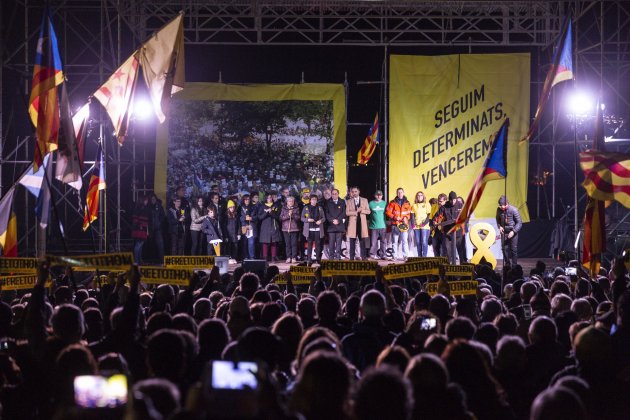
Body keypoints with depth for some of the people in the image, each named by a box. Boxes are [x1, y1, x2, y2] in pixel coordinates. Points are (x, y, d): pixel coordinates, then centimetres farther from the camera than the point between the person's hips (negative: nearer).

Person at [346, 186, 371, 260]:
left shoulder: (364, 200, 11)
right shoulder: (349, 201, 8)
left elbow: (368, 211, 6)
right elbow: (347, 213, -1)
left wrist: (361, 210, -12)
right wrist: (356, 211, -13)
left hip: (362, 223, 0)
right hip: (353, 223, 0)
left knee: (363, 241, -1)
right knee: (352, 242, -1)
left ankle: (364, 257, 1)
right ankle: (352, 258, 2)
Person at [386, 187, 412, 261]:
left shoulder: (407, 203, 12)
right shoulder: (393, 203, 6)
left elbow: (409, 213, 14)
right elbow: (388, 212, 2)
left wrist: (406, 218, -6)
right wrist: (394, 217, -11)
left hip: (404, 224, 0)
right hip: (395, 224, 0)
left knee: (405, 240, -8)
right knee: (394, 241, 0)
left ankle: (405, 255, -8)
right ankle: (395, 255, 5)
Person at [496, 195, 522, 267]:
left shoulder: (514, 210, -17)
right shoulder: (499, 210, -5)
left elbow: (519, 223, -12)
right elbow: (498, 220, 13)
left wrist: (513, 231, -22)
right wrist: (499, 226, -7)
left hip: (513, 232, -3)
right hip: (504, 232, 3)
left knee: (514, 249, -3)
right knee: (505, 249, 1)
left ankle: (514, 266, 6)